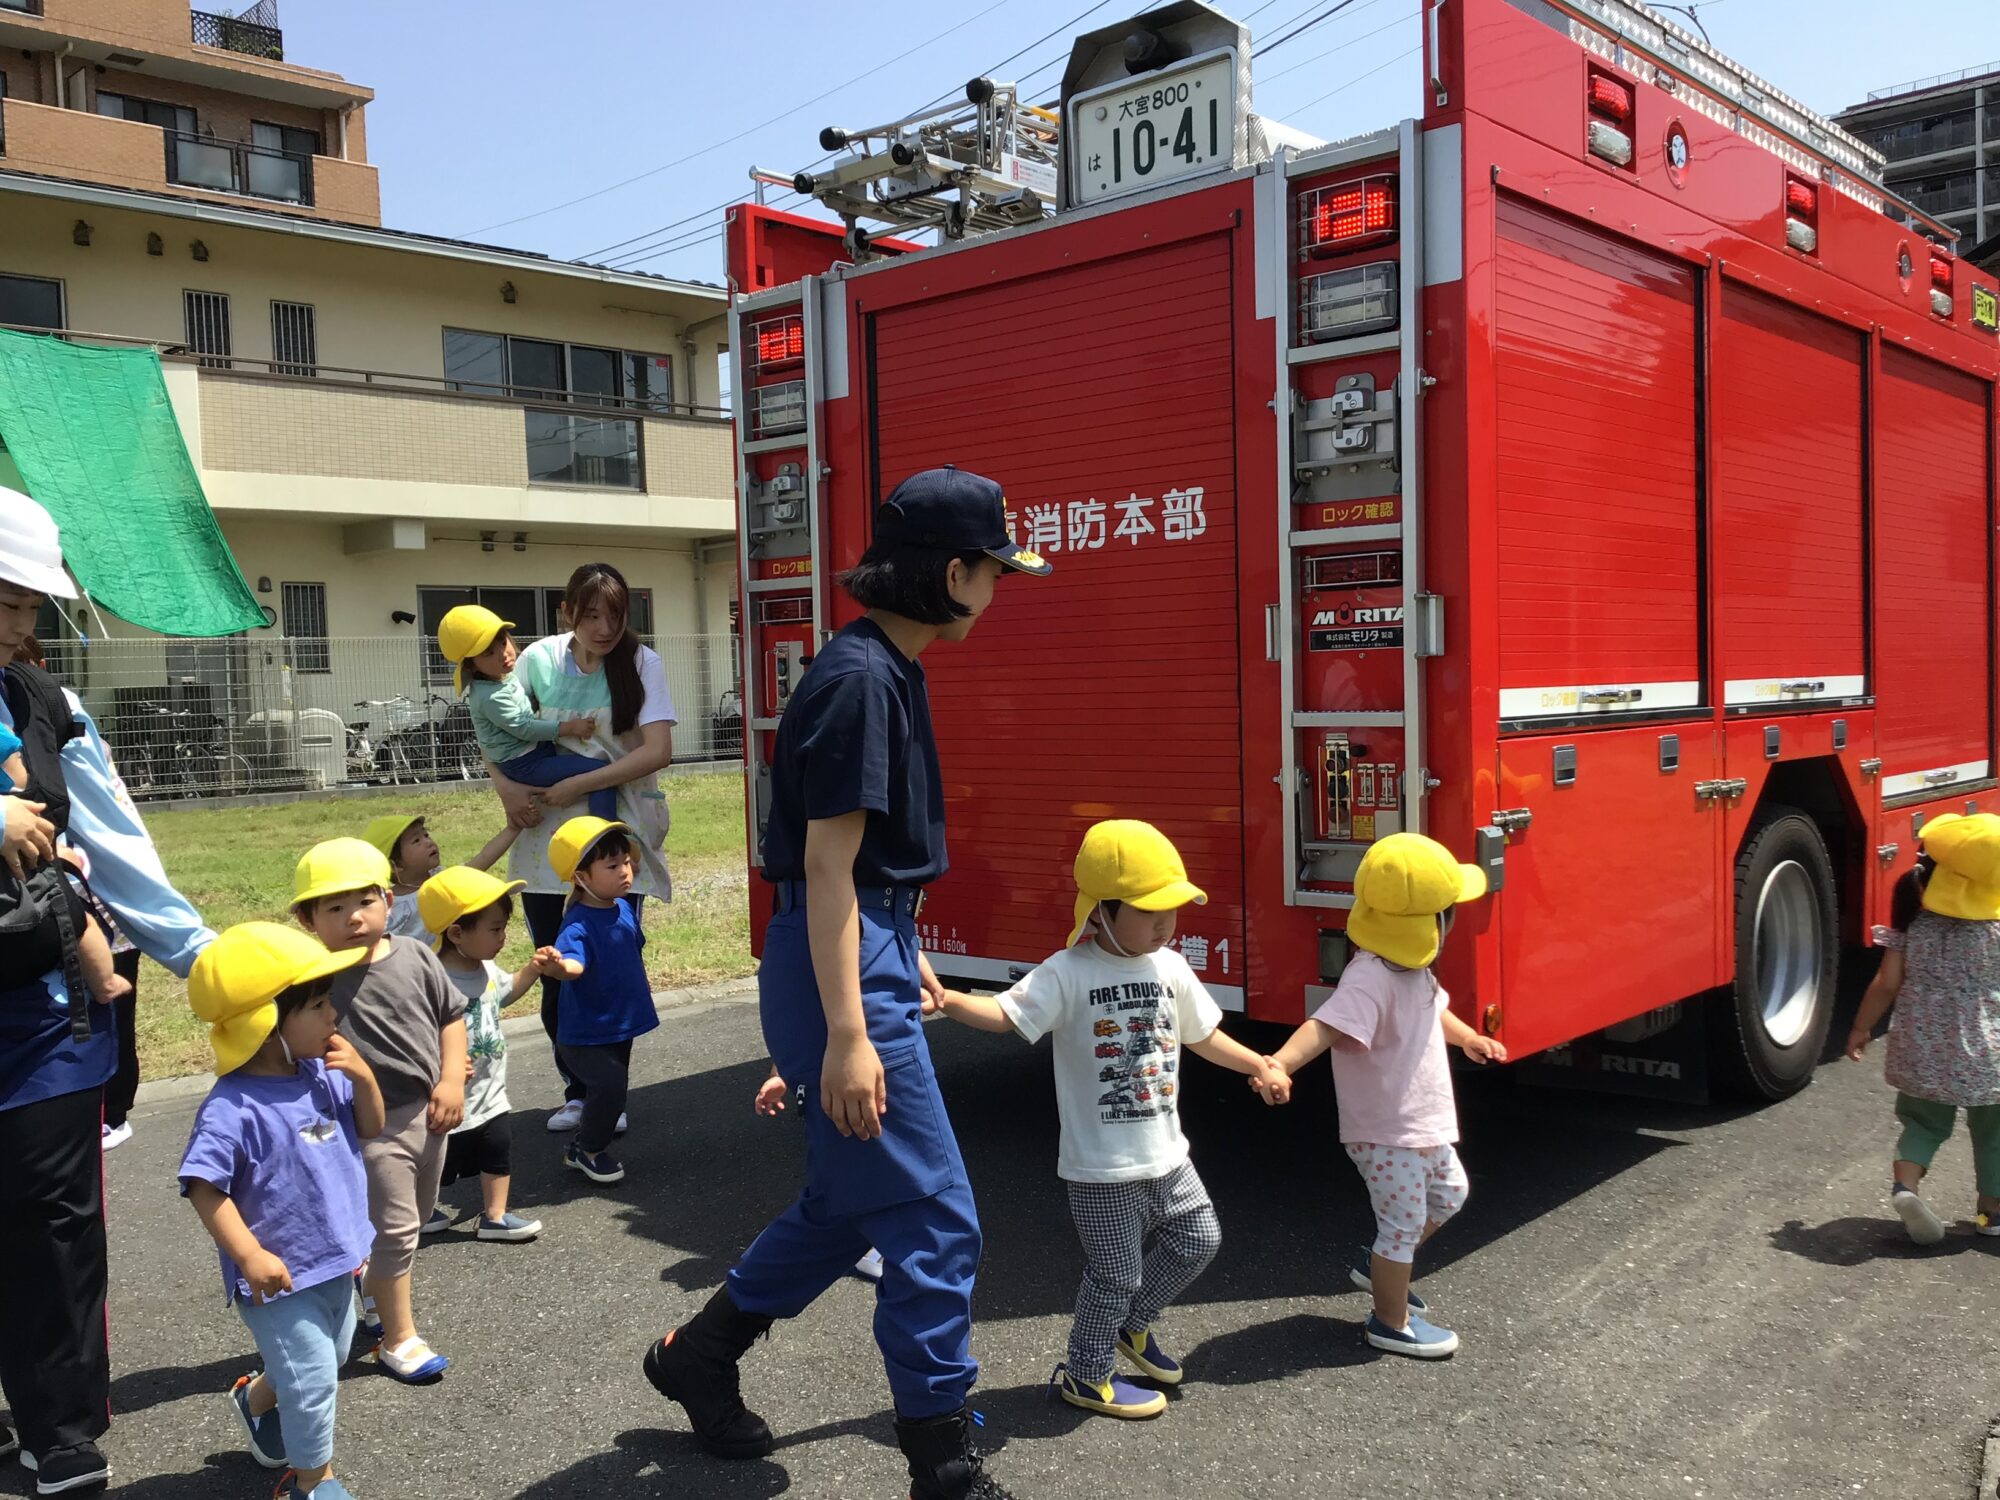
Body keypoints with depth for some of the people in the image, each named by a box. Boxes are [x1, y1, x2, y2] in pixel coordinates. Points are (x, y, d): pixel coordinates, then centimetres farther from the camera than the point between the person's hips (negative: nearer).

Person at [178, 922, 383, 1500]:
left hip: (336, 1259, 8)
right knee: (313, 1378, 2)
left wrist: (364, 1077, -14)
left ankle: (255, 1398, 55)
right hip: (281, 1275, -8)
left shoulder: (324, 1075, -5)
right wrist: (249, 1256, -27)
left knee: (332, 1357, 27)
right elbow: (204, 1188, -25)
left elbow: (370, 1129, 4)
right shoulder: (233, 1108, -27)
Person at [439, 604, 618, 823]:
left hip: (538, 751, 10)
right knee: (602, 773, -21)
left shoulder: (506, 675, 6)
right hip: (525, 765, -10)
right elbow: (524, 729, -23)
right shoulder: (492, 697, -23)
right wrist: (570, 727, -19)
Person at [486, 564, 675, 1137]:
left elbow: (657, 751, -17)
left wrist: (576, 786, -20)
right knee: (557, 973, 8)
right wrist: (505, 787, -10)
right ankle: (577, 1090, 27)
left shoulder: (642, 662, -8)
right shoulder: (540, 659, -2)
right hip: (547, 838, 2)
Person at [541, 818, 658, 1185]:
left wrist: (640, 994, 26)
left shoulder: (624, 908, -2)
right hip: (586, 1034, -8)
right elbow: (574, 964, -46)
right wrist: (559, 965, -69)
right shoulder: (578, 924, -26)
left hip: (621, 1024, 8)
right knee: (610, 1084, -19)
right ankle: (587, 1150, 6)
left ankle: (587, 1141, 43)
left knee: (614, 1087, 19)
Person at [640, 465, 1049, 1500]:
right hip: (840, 971, -10)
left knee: (848, 1202, 21)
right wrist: (848, 1036, -23)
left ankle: (697, 1356, 38)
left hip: (870, 952, 10)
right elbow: (826, 862, -22)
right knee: (933, 1219, -2)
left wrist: (908, 958, 26)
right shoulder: (859, 679, -19)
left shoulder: (889, 672, 12)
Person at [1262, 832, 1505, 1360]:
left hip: (1421, 1124, 10)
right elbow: (1326, 1025, -45)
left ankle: (1378, 1266, 41)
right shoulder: (1371, 978, -31)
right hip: (1384, 1132, -10)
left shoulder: (1411, 968, 4)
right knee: (1403, 1222, 3)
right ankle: (1392, 1323, 23)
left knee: (1448, 1193, 26)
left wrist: (1467, 1038, 33)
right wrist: (1281, 1062, -59)